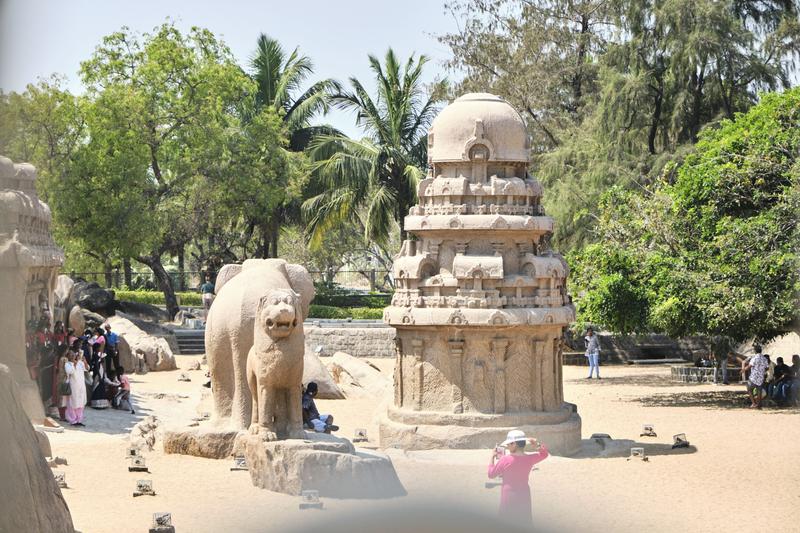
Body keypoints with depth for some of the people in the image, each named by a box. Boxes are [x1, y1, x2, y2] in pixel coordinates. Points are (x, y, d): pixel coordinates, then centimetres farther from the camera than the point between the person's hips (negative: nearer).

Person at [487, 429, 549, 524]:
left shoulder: (505, 459, -16)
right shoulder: (529, 459, -7)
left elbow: (491, 474, -4)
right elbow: (544, 453, 13)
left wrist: (492, 457, 4)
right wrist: (537, 446, -6)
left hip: (508, 494, -3)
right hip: (524, 496, 3)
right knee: (524, 522, 12)